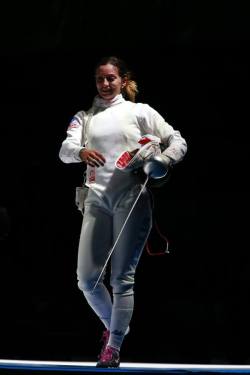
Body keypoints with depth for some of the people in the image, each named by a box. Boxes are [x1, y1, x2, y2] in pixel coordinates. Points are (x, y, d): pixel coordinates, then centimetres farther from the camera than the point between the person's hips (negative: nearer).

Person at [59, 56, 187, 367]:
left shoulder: (139, 111, 9)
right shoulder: (85, 117, 17)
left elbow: (177, 142, 8)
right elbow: (65, 150, 0)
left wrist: (159, 163, -13)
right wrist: (81, 152, -24)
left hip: (132, 197, -3)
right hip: (97, 198, 3)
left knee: (122, 277, -7)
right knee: (87, 277, -2)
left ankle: (113, 347, -2)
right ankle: (114, 326, 23)